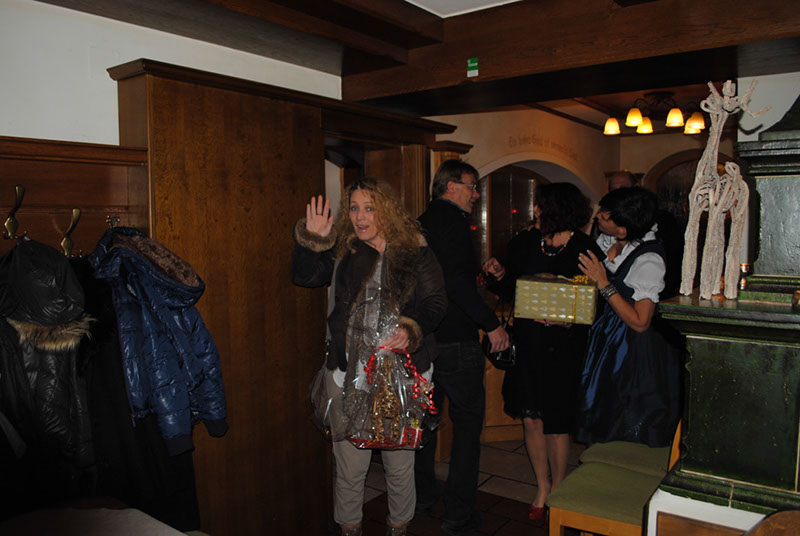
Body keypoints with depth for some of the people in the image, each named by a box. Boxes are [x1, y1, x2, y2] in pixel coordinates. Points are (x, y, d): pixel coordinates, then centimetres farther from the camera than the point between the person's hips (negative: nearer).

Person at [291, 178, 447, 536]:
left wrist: (411, 330, -21)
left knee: (400, 462, 13)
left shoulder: (414, 252, 0)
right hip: (349, 374, 1)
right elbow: (304, 276, 1)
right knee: (349, 463, 10)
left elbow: (435, 302, -4)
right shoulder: (341, 251, 7)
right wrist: (312, 239, -13)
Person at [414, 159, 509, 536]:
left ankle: (422, 495, 34)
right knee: (467, 423, 5)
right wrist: (491, 323, -20)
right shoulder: (453, 220, -14)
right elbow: (455, 281, -24)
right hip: (455, 342, -8)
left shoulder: (421, 222, 11)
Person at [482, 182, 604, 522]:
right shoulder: (524, 243, 5)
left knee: (556, 423, 7)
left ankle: (558, 490, 31)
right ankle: (542, 487, 32)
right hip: (527, 341, 4)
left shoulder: (585, 250, -8)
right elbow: (510, 290, 11)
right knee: (530, 418, 10)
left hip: (561, 346, -4)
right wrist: (499, 275, -8)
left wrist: (566, 319, -23)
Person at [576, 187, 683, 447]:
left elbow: (640, 322, -25)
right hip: (606, 335, 7)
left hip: (633, 349, -7)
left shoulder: (648, 260, -25)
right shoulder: (608, 241, -4)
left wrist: (604, 283, -25)